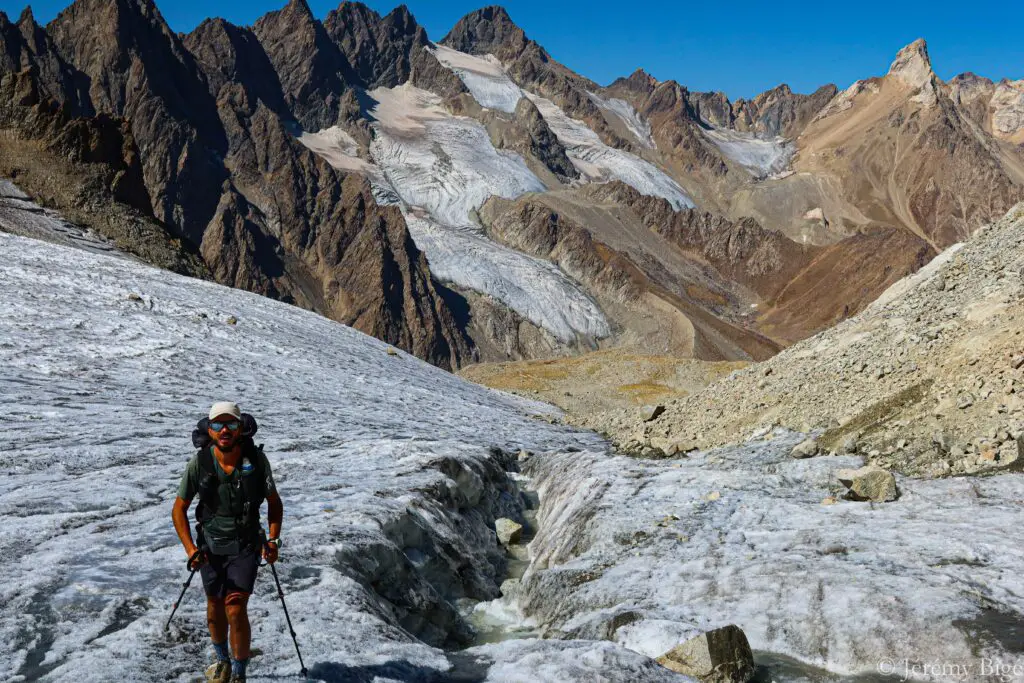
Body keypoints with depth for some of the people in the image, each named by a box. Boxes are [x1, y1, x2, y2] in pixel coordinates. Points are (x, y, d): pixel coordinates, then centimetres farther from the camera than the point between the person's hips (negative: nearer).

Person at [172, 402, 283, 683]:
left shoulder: (256, 459, -14)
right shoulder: (199, 463, -15)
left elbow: (274, 502, -1)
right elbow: (179, 509, -4)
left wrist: (273, 539, -12)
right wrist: (190, 548, -14)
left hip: (245, 547, -2)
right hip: (210, 547, 2)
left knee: (236, 610, -11)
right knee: (215, 608, 18)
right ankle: (222, 660, 44)